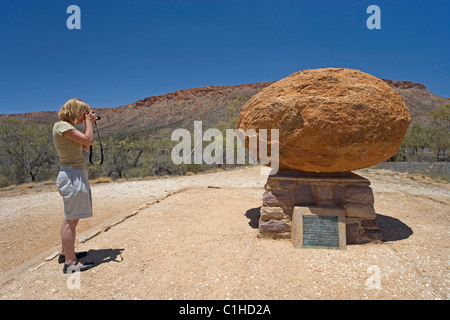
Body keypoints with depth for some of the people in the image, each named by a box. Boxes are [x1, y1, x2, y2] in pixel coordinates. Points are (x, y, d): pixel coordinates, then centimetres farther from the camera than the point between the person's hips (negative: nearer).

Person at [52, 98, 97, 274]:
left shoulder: (68, 127, 16)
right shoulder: (62, 126, -13)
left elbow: (85, 147, 16)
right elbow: (88, 140, -19)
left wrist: (90, 125, 13)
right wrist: (88, 123, -4)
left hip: (77, 174, 10)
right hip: (72, 175, -10)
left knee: (71, 217, 18)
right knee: (71, 219, -6)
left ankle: (65, 253, 31)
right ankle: (70, 262, 1)